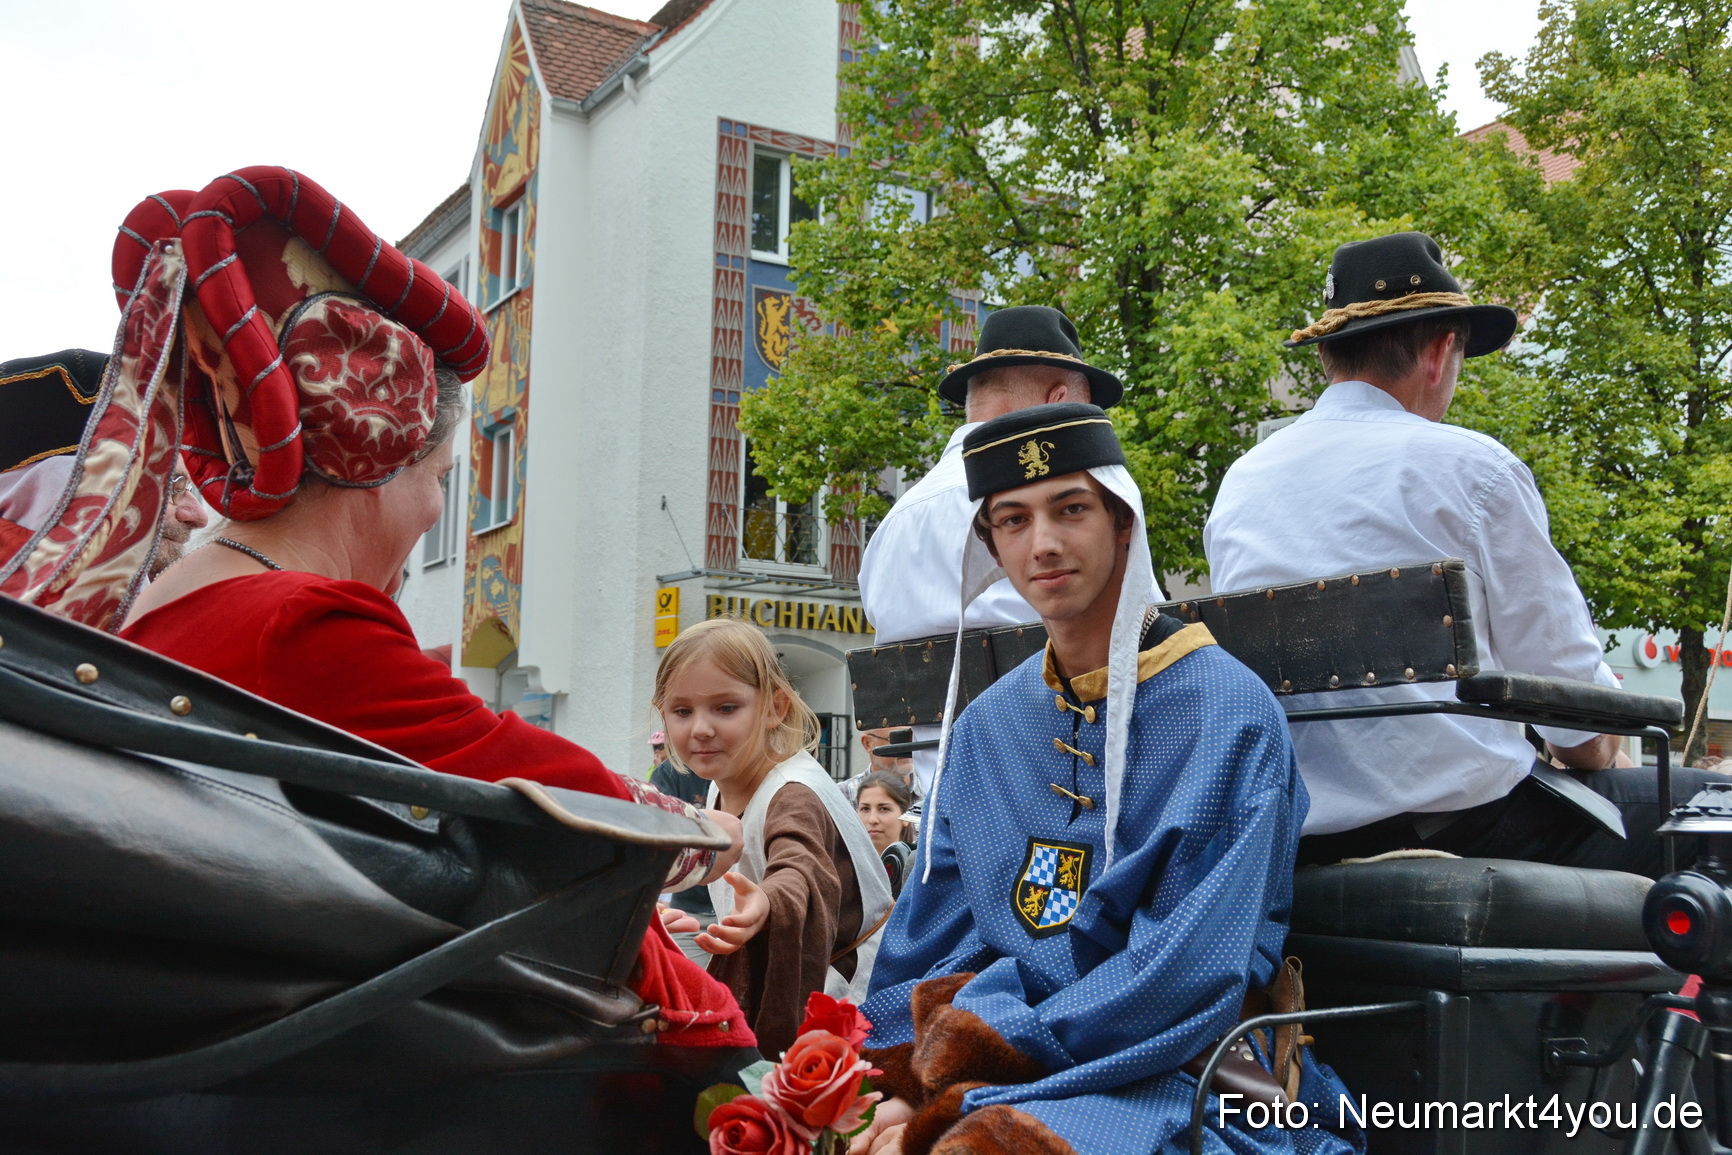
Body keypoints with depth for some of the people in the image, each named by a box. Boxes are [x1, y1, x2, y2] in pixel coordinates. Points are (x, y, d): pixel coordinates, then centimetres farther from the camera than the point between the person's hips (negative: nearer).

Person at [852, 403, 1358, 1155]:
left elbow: (1185, 979, -15)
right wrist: (907, 1090, -9)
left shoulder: (1227, 711, -9)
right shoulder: (984, 729, 9)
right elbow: (930, 947, 10)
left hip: (1176, 1082, -5)